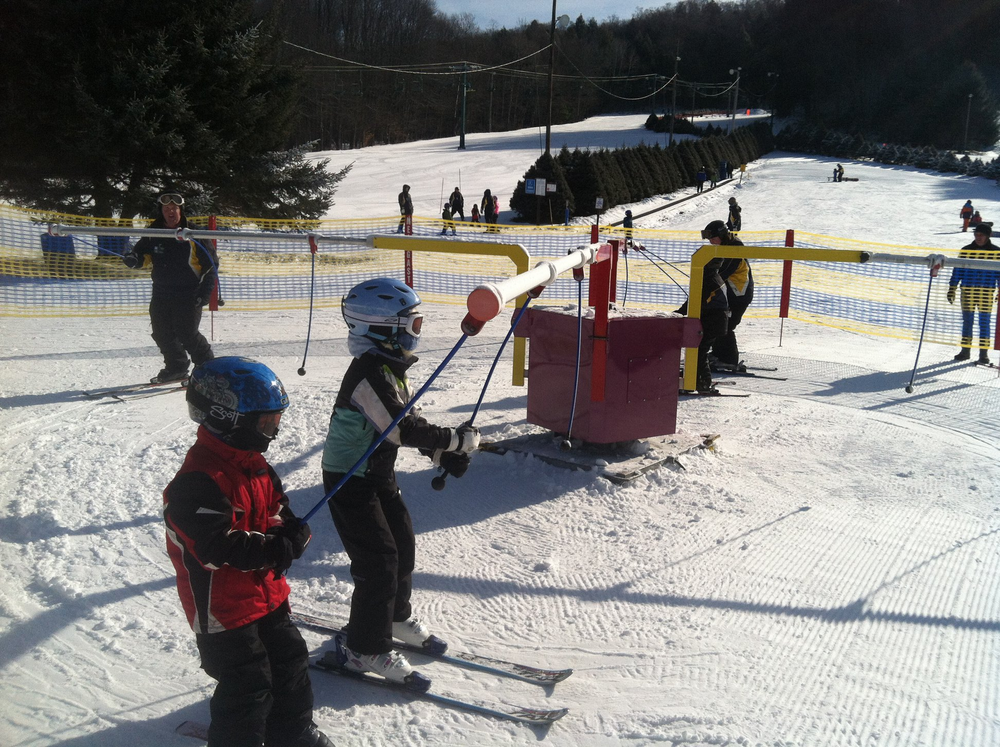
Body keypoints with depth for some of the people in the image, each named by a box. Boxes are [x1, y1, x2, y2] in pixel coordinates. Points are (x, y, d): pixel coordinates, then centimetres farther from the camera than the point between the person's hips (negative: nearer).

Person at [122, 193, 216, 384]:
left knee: (186, 334, -10)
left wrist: (205, 292, -8)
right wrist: (133, 259, -12)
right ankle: (176, 367, 23)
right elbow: (143, 255, 14)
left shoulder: (193, 235, -6)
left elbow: (212, 264, -2)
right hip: (161, 294, 5)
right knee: (162, 333, 6)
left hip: (188, 296, -5)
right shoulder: (153, 234, 5)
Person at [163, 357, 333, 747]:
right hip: (223, 607, -9)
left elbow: (276, 513, 12)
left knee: (289, 657, 20)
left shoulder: (254, 464, 3)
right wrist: (277, 549, -25)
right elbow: (220, 547, -31)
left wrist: (292, 533, -11)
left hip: (265, 592, 9)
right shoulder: (201, 481, -28)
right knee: (249, 684, 2)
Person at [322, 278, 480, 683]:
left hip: (379, 475, 10)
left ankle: (396, 617, 39)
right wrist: (457, 439, -21)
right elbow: (402, 429, -30)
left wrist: (444, 454, 2)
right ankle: (363, 647, 9)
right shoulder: (370, 373, -26)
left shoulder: (391, 366, 6)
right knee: (379, 559, -6)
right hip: (349, 480, -10)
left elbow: (410, 420, 13)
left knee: (402, 544, 17)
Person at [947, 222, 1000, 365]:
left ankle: (983, 353, 7)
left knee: (984, 322, 1)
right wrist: (952, 289, 4)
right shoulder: (966, 251, 6)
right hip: (968, 290, 1)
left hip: (987, 292, -1)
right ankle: (965, 350, 14)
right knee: (967, 320, 5)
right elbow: (958, 270, 8)